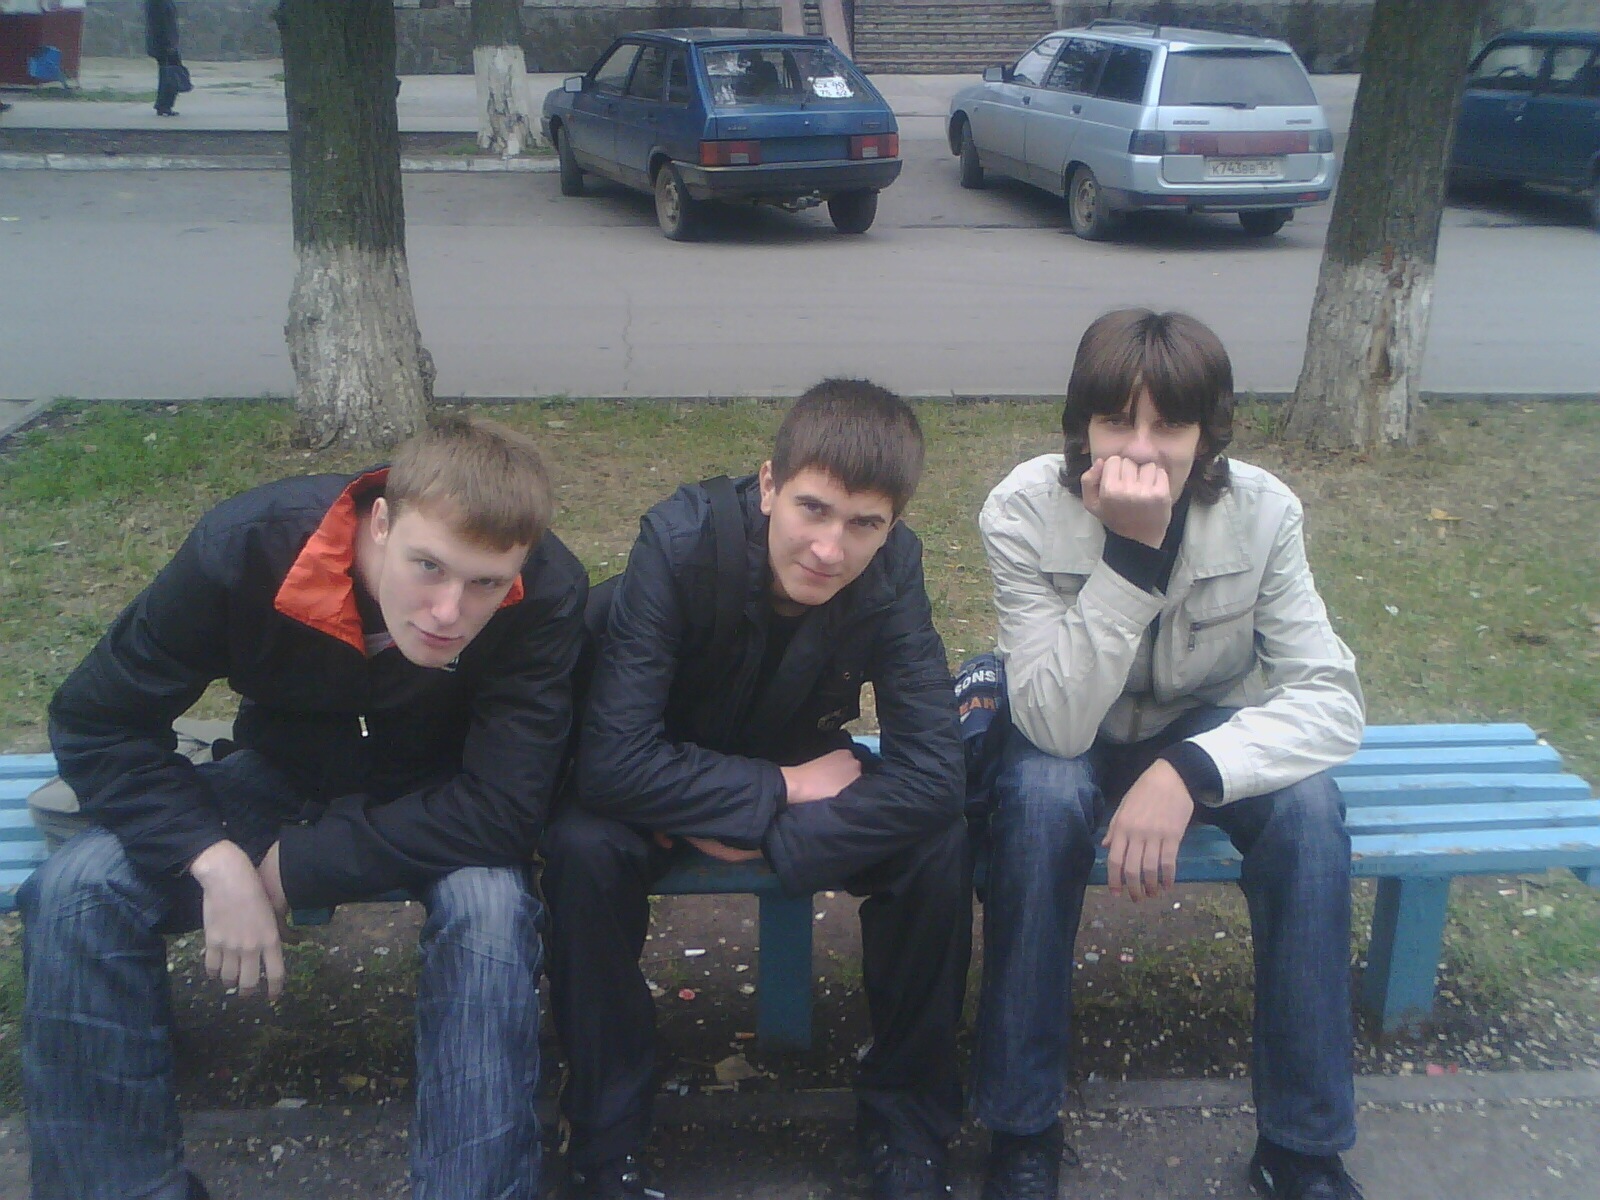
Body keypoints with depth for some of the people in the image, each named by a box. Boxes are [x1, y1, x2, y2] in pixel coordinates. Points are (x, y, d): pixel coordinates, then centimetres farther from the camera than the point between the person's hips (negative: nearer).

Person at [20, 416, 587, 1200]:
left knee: (490, 903, -34)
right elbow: (94, 723, -18)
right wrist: (216, 862, -32)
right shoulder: (246, 546, -27)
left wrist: (298, 867, -29)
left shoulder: (547, 594, -31)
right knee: (77, 890, -20)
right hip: (282, 777, 2)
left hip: (436, 801, -1)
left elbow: (503, 808, -30)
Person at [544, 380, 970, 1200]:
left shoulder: (892, 570, -24)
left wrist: (761, 836, -32)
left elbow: (932, 774, -28)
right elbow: (612, 763, -36)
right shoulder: (680, 541, -31)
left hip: (804, 773, 2)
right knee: (582, 846, -32)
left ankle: (907, 1128, -1)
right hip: (671, 781, -2)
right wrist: (782, 788, -30)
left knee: (938, 845, -24)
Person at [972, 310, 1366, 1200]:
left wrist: (1189, 772, -41)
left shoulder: (1263, 510, -21)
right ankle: (1021, 1128, -16)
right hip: (1072, 738, -1)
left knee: (1307, 802, -28)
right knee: (1042, 794, -34)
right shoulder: (1024, 511, -26)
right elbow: (1059, 727, -33)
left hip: (1209, 727, 2)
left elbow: (1332, 699, -24)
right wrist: (1133, 551, -42)